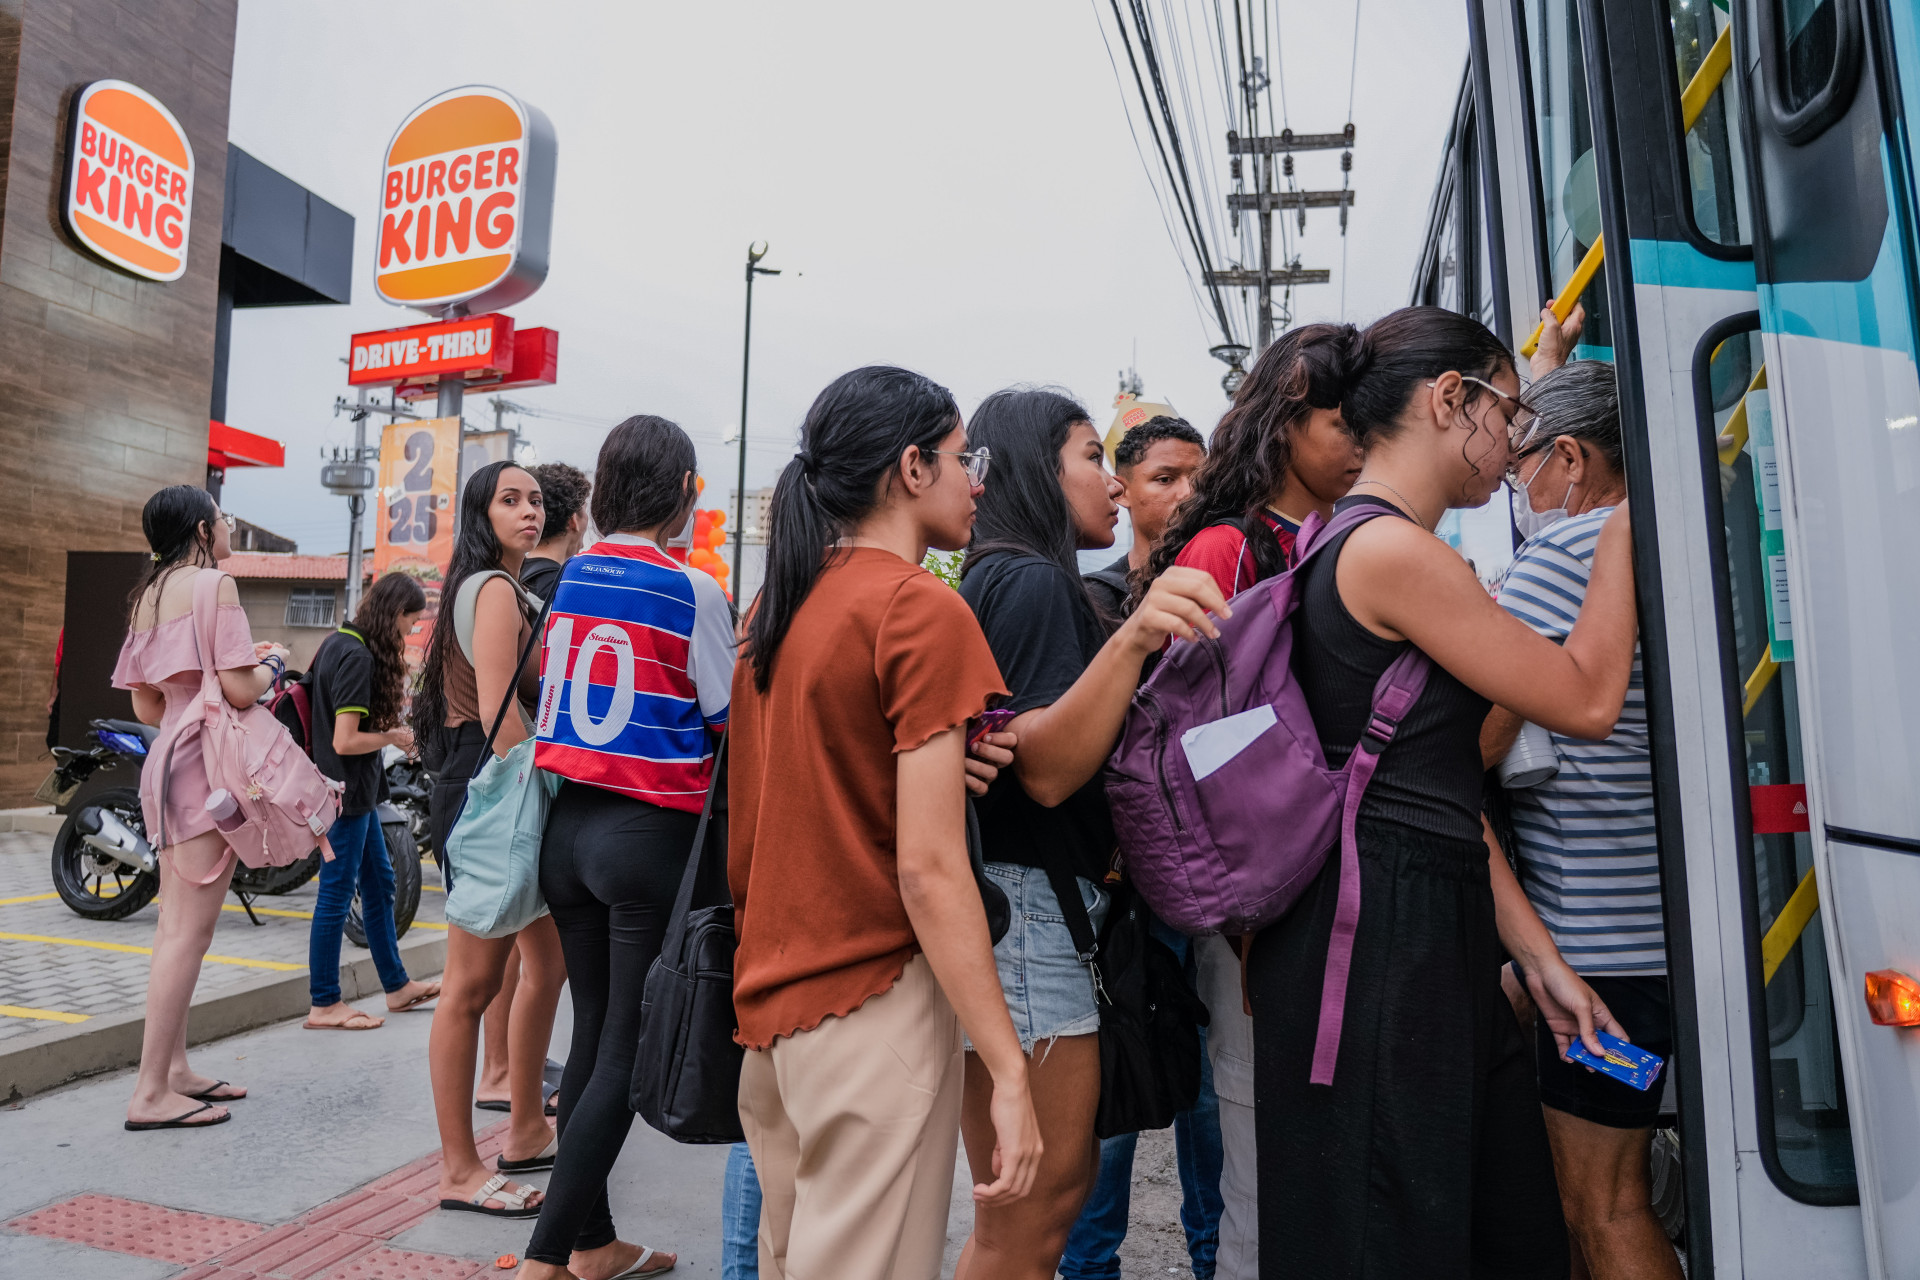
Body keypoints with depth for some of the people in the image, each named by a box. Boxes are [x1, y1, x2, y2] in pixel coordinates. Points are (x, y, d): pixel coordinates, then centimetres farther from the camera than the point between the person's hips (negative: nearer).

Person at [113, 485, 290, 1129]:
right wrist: (272, 662, 2)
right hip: (209, 763, -9)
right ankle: (151, 1092, -2)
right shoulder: (214, 583, -10)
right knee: (191, 929, -6)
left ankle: (174, 1069, 21)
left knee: (176, 925, 13)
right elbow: (240, 689, -18)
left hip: (166, 760, 10)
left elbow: (146, 705, 16)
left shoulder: (147, 594, 16)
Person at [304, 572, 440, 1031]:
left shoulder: (339, 643, 9)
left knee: (378, 882, 17)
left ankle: (397, 985, 28)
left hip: (356, 790, 11)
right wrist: (393, 736, -10)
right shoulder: (358, 657, -21)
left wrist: (389, 724, 5)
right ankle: (324, 1005, 12)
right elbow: (345, 741, -25)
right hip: (346, 790, -11)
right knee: (337, 895, 0)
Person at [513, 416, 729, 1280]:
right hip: (651, 833, -7)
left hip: (567, 824, 7)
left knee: (592, 1035, 16)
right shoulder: (691, 591, -11)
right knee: (630, 1049, 5)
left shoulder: (569, 577, 6)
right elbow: (731, 721, -4)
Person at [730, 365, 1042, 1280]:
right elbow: (930, 867, -20)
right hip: (874, 1001, -8)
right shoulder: (923, 609, -15)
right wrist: (1008, 1073, -17)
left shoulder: (776, 605, 9)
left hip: (767, 991, 8)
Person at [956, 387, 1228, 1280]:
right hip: (1029, 902, -10)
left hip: (1051, 901, 10)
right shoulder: (1033, 580, -13)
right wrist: (1130, 641, -33)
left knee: (1064, 1180, 19)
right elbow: (1045, 769, -23)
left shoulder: (1004, 579, 18)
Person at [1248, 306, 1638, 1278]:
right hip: (1380, 943, -10)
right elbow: (1587, 700, -9)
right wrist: (1624, 531, 5)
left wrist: (1539, 958, 15)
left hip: (1437, 939, 10)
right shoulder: (1394, 551, -14)